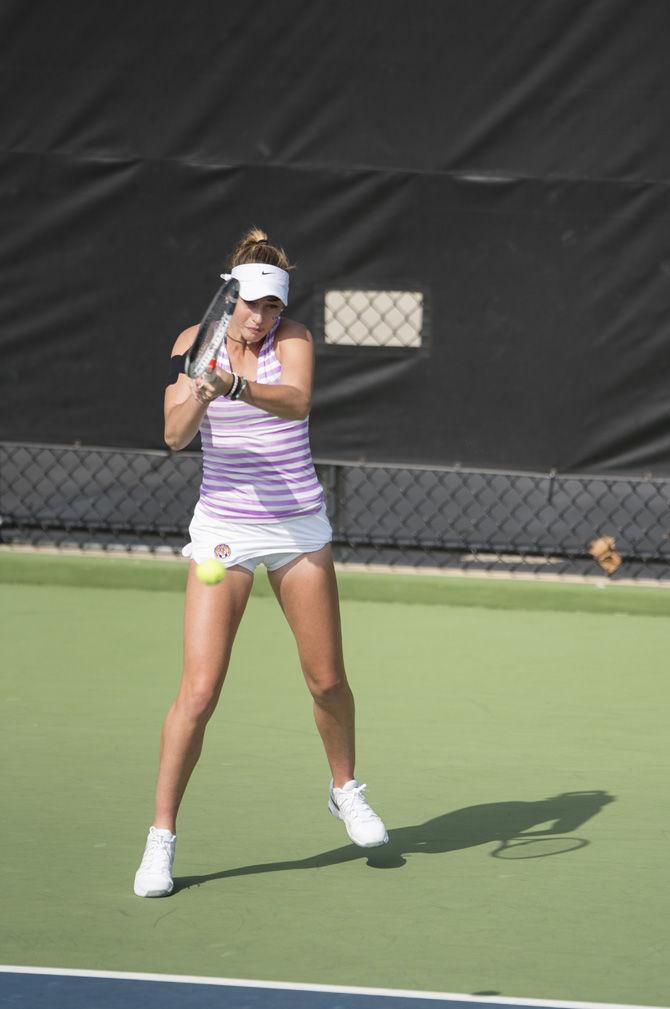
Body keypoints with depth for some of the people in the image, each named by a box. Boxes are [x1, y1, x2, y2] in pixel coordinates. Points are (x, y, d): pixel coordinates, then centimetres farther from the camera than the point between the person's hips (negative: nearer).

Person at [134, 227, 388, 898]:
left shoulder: (292, 338, -6)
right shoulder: (194, 343, -2)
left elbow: (297, 400, -27)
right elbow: (175, 436, -12)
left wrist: (237, 386, -44)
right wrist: (196, 400, -33)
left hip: (298, 527, 1)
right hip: (224, 527, -1)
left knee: (327, 680, 9)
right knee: (199, 691, -11)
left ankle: (345, 790, 37)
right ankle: (161, 838, -1)